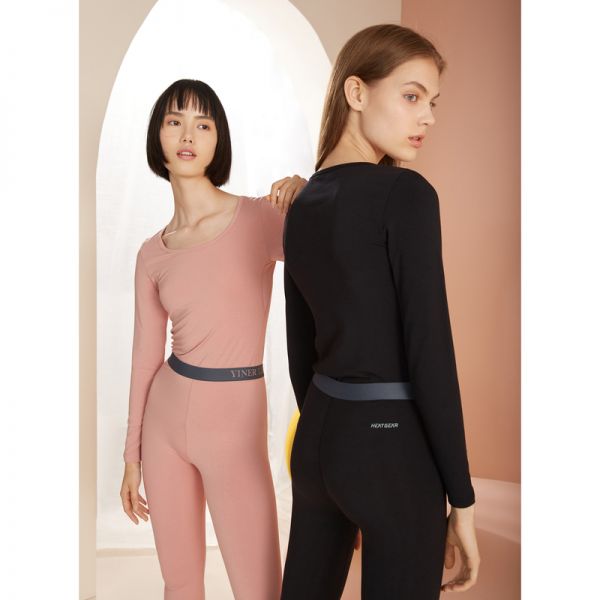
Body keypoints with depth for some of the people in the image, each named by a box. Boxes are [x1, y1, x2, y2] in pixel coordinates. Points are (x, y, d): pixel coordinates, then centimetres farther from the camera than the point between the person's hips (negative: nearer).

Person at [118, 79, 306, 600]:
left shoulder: (260, 218, -9)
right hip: (166, 416, 4)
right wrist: (132, 456, 13)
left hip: (235, 421, -4)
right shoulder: (152, 254, 3)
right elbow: (146, 354, 9)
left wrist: (306, 194, -25)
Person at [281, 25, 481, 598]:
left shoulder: (302, 204, 7)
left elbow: (300, 352, 11)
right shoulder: (405, 194, -15)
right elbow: (429, 353, -17)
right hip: (390, 448, -7)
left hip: (317, 438, 7)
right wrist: (462, 497, -10)